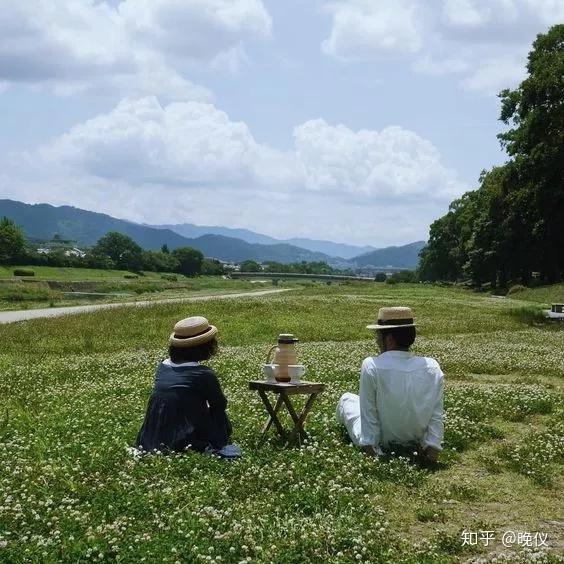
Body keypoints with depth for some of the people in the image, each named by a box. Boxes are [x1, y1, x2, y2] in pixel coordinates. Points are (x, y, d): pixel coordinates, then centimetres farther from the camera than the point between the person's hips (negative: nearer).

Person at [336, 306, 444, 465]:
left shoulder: (371, 366, -23)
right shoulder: (433, 367, -14)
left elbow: (369, 414, -16)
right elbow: (437, 415, -11)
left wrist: (369, 446, -10)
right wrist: (433, 447, -5)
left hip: (381, 445, -3)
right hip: (417, 445, 3)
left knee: (346, 398, 22)